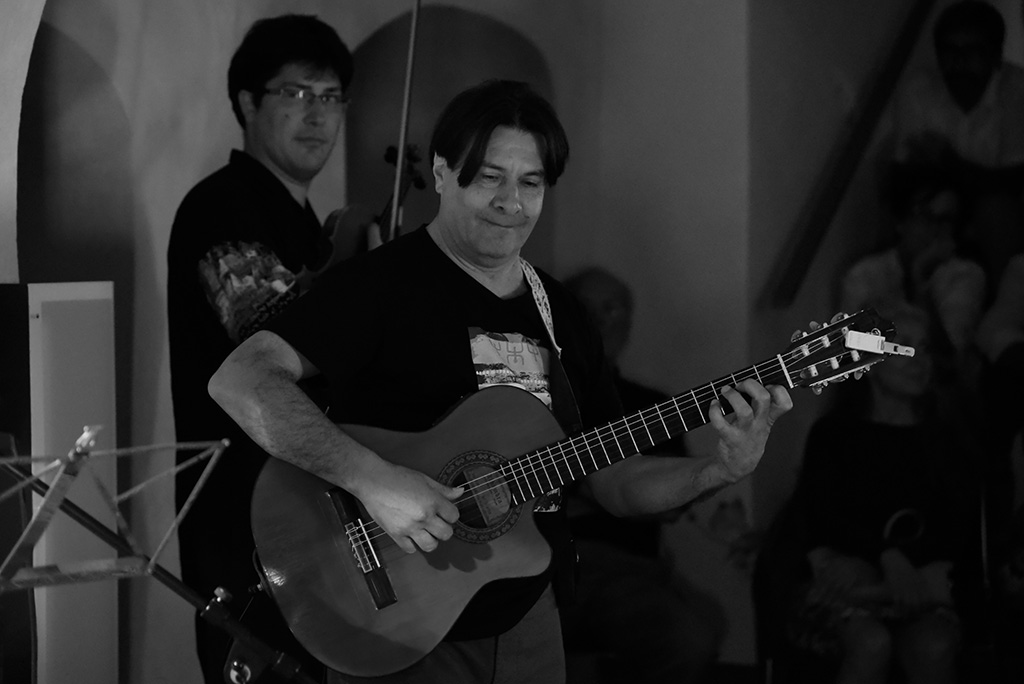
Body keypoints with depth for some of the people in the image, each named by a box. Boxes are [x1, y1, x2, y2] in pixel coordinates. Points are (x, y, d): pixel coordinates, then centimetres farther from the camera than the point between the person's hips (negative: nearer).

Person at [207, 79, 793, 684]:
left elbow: (616, 483, 12)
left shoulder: (558, 312, 10)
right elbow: (240, 381, -23)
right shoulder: (385, 282, -10)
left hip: (527, 626, 6)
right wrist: (374, 479, -31)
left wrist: (725, 470, -7)